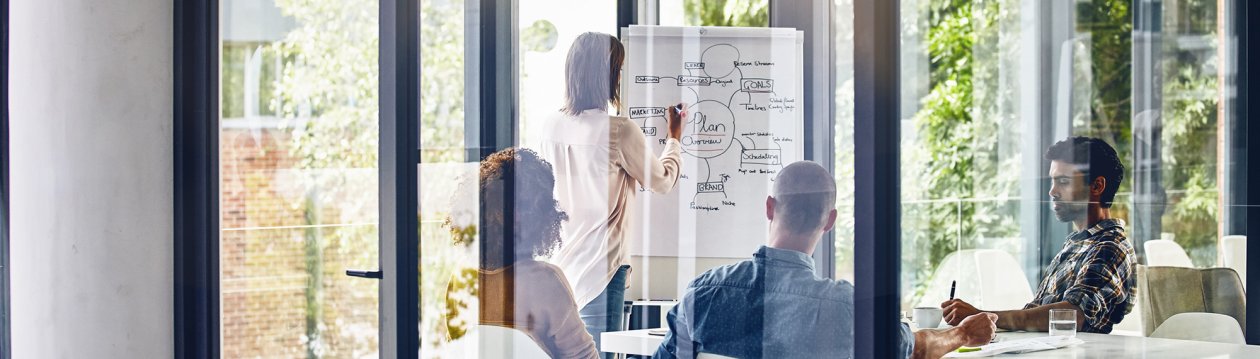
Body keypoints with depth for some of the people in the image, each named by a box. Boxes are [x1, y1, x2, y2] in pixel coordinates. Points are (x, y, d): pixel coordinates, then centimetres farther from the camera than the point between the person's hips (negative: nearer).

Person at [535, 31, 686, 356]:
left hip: (556, 261, 6)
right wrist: (674, 137, 19)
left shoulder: (549, 128, 3)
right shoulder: (620, 131, -13)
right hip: (600, 265, -6)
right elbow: (662, 181, 3)